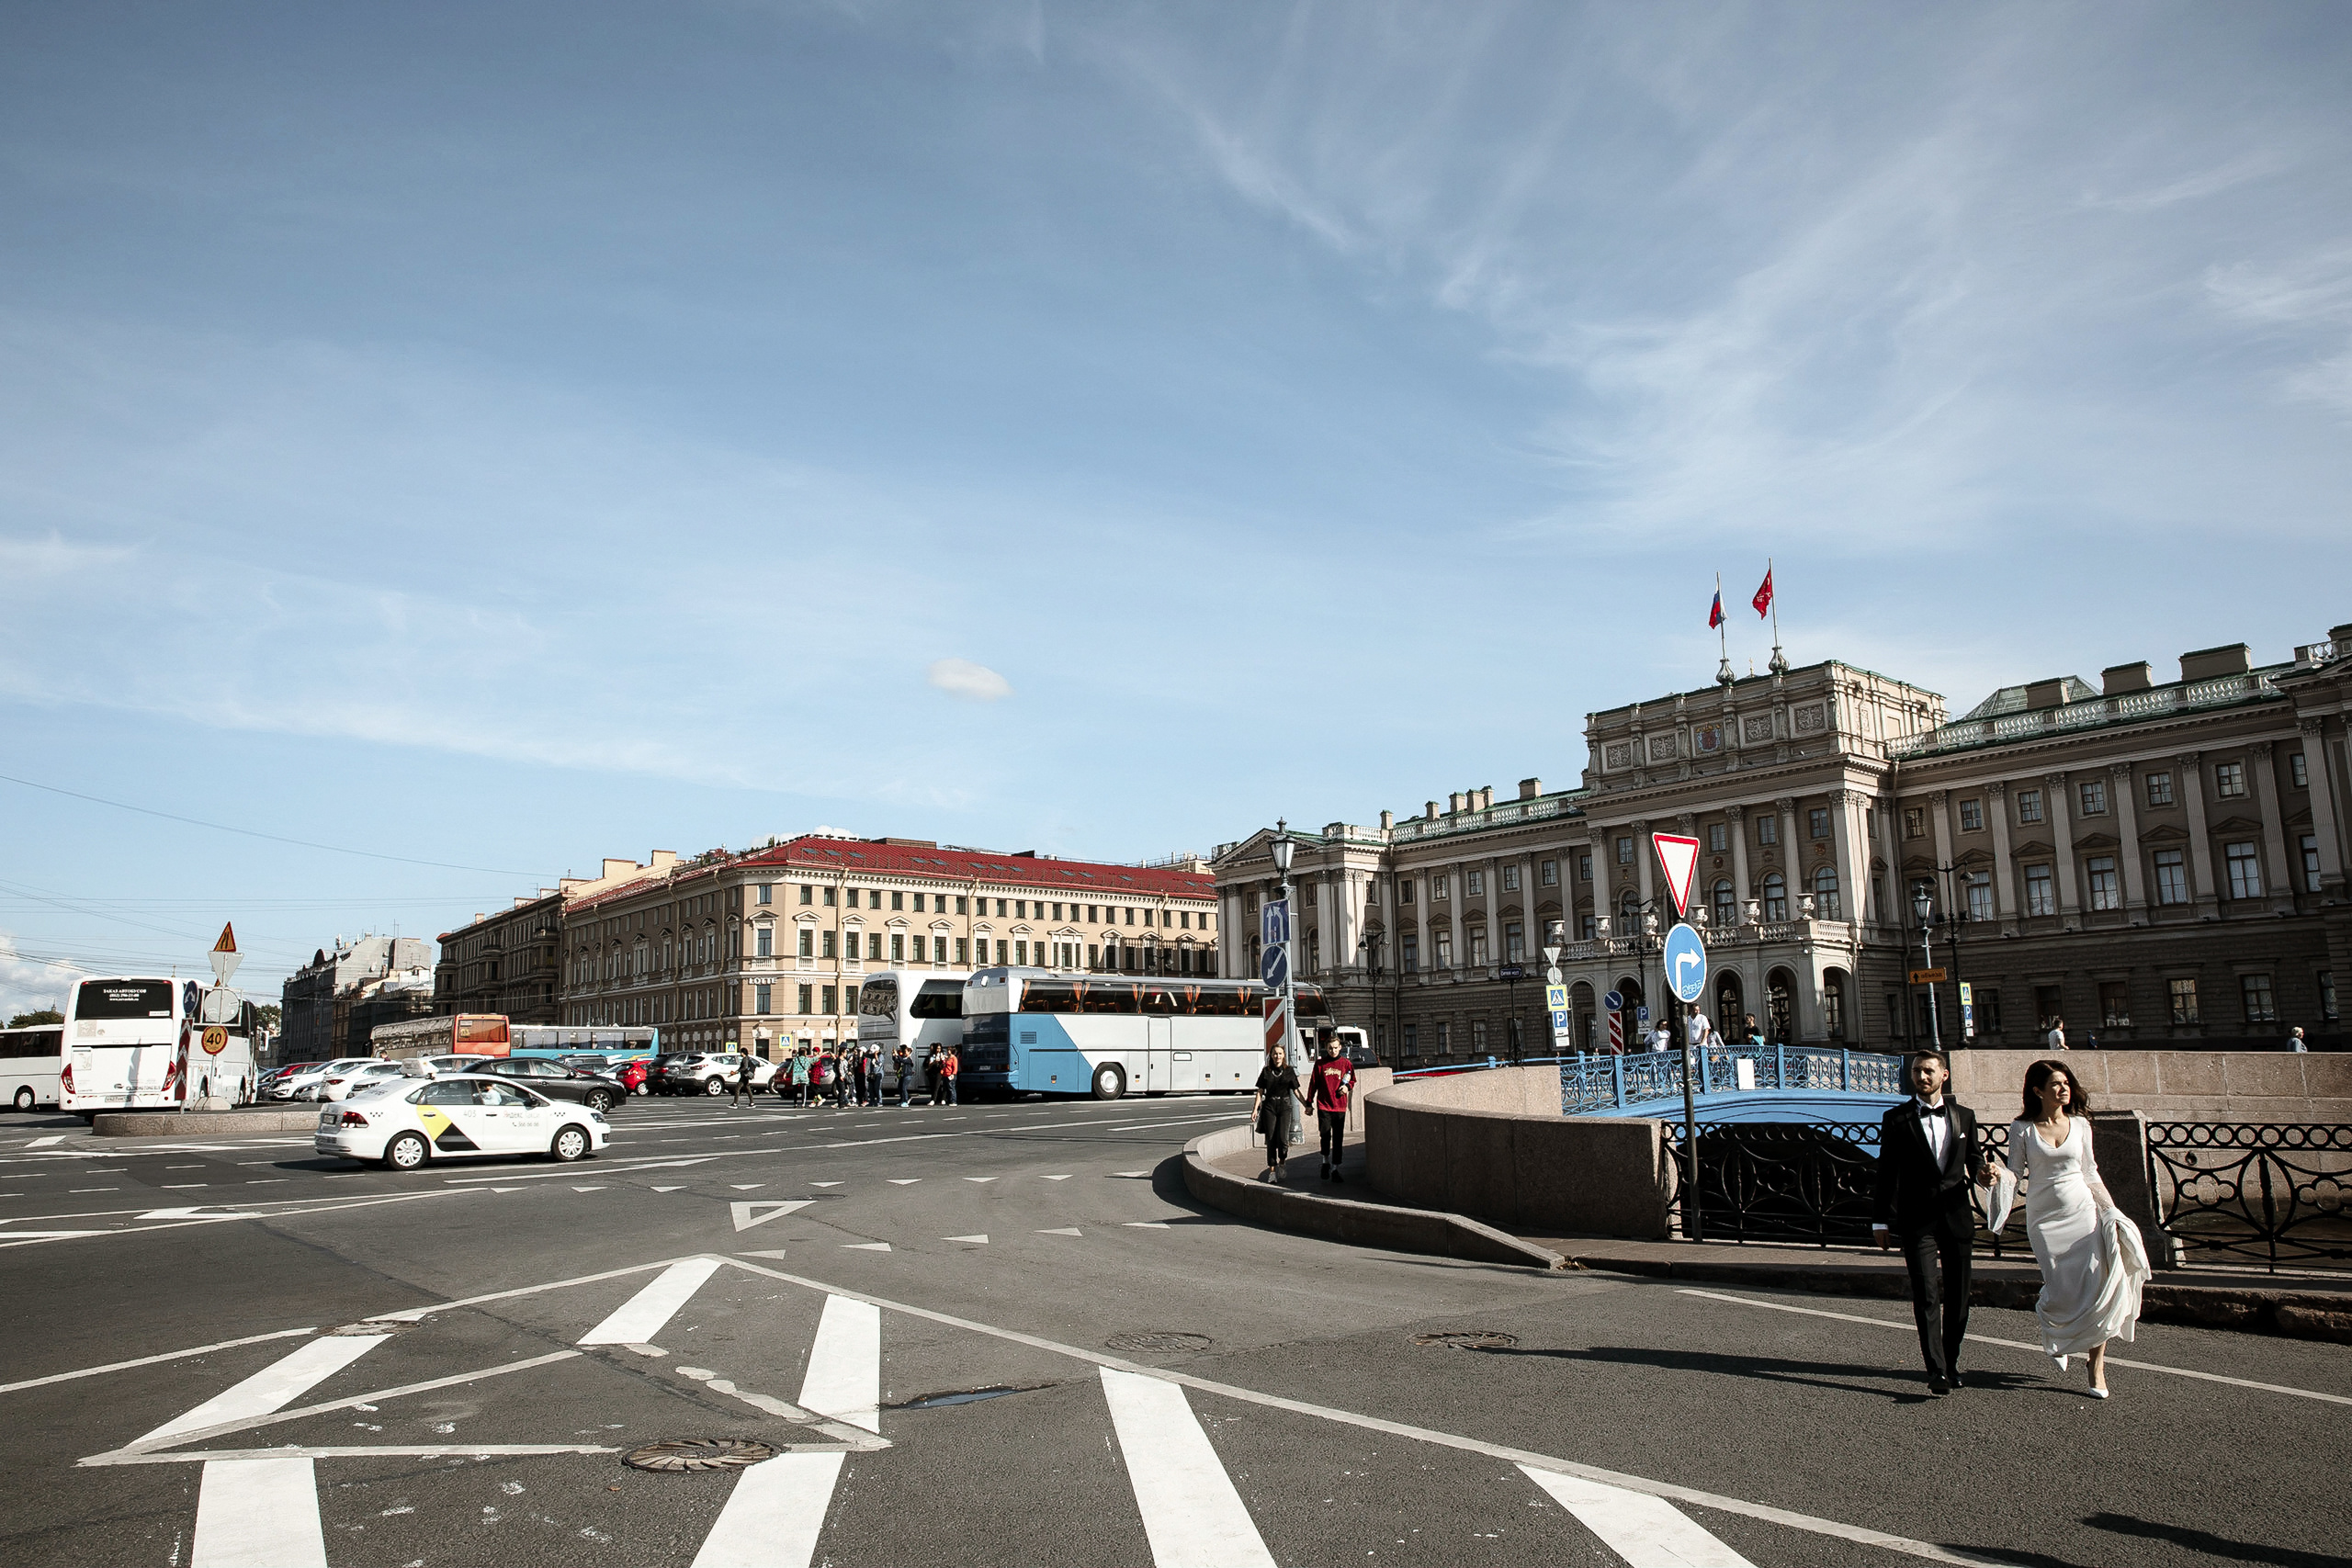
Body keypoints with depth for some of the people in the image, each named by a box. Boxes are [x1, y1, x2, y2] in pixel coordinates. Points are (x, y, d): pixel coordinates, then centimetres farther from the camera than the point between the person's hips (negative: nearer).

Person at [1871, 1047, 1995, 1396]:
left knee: (1958, 1297, 10)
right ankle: (1936, 1370, -11)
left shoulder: (1964, 1116, 11)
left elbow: (1973, 1156, 16)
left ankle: (1951, 1361, 25)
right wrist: (1881, 1220, -3)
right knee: (1927, 1296, -10)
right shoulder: (1896, 1119, 1)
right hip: (1918, 1220, -3)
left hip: (1957, 1217, 3)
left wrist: (1982, 1170, -9)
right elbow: (1886, 1173, 0)